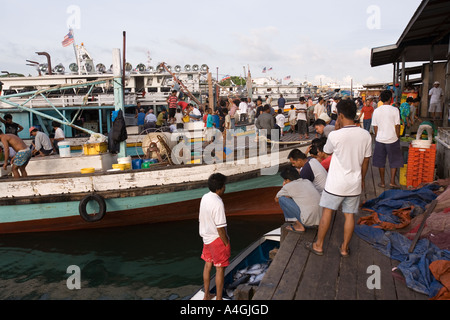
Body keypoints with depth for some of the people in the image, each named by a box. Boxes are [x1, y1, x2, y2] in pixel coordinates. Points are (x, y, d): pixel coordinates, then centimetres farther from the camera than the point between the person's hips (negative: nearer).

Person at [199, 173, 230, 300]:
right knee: (220, 268, 5)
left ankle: (206, 295, 33)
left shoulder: (204, 198, 1)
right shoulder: (218, 203, -25)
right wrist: (226, 243, -13)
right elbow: (220, 227, -24)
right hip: (217, 239, -9)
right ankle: (219, 298, 16)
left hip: (206, 237, 9)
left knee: (208, 265, 19)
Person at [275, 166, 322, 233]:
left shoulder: (288, 186, -3)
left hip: (309, 221, -8)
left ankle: (299, 226, 4)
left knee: (282, 199, 0)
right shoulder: (307, 181, 15)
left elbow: (276, 199, 15)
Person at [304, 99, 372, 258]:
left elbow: (327, 151, 2)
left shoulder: (335, 135, -19)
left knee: (327, 212, 9)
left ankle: (318, 245, 20)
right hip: (355, 183, 4)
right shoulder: (366, 135, -4)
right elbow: (366, 160, 6)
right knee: (350, 215, 12)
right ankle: (344, 248, 24)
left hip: (336, 183, -4)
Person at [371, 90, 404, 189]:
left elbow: (375, 127, 4)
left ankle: (382, 182, 17)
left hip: (380, 140, 3)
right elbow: (397, 126, -8)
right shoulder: (394, 110, -9)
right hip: (392, 139, -2)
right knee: (395, 161, 11)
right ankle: (392, 182, 10)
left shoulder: (376, 111, 0)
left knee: (380, 162, 11)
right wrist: (398, 138, 4)